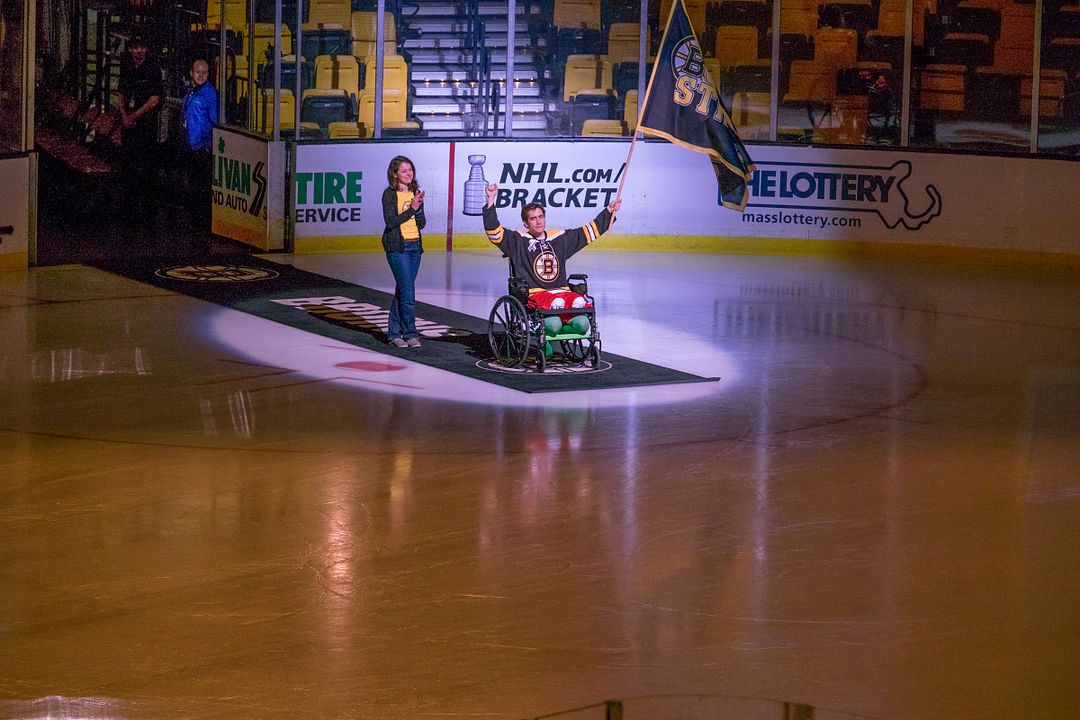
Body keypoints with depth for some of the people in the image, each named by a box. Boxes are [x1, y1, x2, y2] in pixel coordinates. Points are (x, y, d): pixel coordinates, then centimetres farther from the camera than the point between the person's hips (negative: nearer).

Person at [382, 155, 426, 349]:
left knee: (402, 291, 9)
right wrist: (411, 209, -18)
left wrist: (419, 210, -11)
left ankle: (394, 333, 14)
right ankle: (409, 333, -7)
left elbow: (421, 224, 9)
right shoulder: (390, 194, -6)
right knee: (408, 291, -12)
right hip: (397, 247, -6)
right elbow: (390, 222, -14)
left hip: (415, 246, 6)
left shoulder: (415, 193, 11)